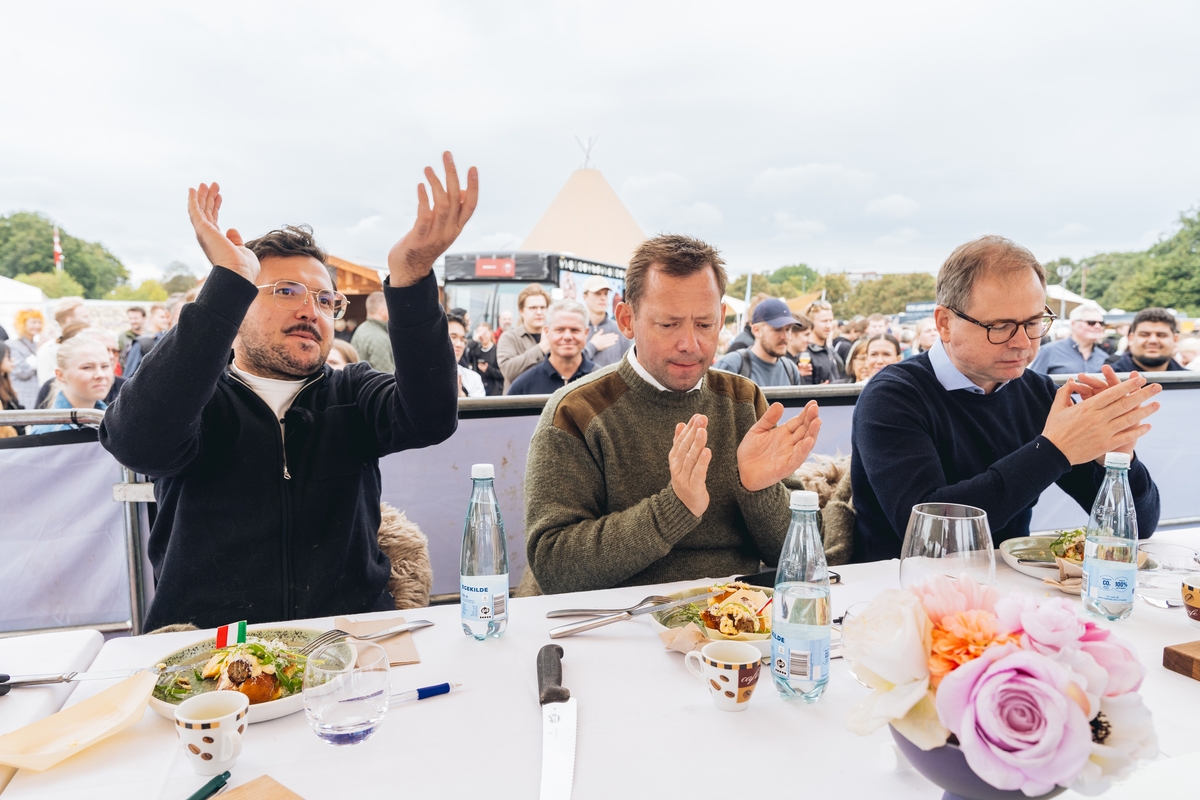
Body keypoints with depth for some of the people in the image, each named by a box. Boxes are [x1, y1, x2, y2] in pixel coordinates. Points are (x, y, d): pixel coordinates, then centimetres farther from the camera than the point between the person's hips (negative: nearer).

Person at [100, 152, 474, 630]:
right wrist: (230, 282, -22)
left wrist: (410, 277, -26)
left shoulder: (351, 396, 7)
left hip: (351, 636, 2)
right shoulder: (200, 401, 2)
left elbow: (431, 418, -13)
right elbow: (139, 443, -20)